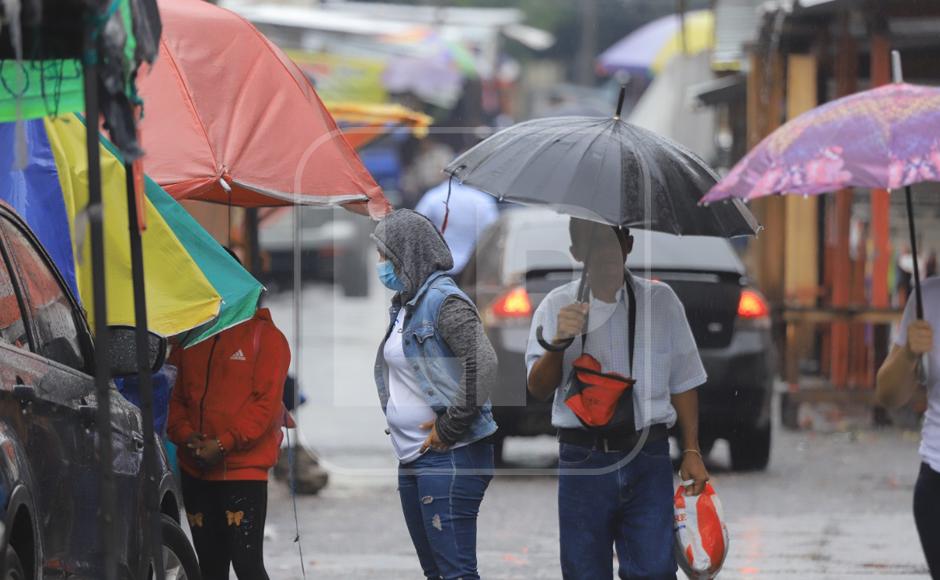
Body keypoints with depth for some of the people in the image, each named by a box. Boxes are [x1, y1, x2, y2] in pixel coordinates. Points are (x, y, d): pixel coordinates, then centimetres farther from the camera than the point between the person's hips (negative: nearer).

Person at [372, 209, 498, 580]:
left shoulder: (444, 301, -12)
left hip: (450, 458, -10)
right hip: (413, 459, 10)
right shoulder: (404, 306, 16)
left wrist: (450, 428, -19)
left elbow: (482, 364, -25)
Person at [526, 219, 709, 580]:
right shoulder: (557, 306, 5)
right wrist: (558, 343, -22)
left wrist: (691, 451, 7)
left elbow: (682, 383, 13)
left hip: (649, 458, 0)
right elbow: (539, 389, -4)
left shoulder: (660, 300, 7)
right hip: (582, 460, 0)